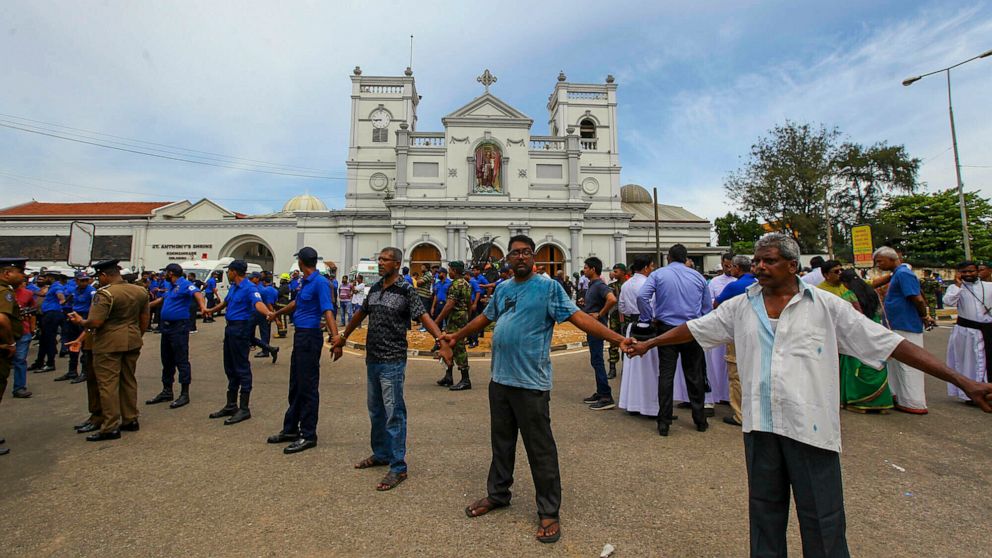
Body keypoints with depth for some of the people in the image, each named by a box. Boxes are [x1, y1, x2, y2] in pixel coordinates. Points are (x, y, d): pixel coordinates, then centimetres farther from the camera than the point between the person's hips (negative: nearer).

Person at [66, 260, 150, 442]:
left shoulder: (105, 293, -15)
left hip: (109, 344, -7)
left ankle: (110, 428, 4)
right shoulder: (140, 291, 6)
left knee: (108, 384, 0)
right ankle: (131, 420, 24)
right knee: (129, 380, 16)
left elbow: (95, 322, -19)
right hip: (132, 342, 7)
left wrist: (80, 322, 1)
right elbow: (145, 319, 11)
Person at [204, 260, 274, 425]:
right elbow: (225, 303, 32)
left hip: (241, 329, -10)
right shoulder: (233, 287, 14)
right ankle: (231, 405, 27)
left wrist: (268, 313, -54)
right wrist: (210, 311, 48)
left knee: (242, 368, -5)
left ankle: (244, 409, 3)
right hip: (230, 327, 10)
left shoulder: (249, 288, -15)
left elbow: (258, 303, -33)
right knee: (230, 368, 16)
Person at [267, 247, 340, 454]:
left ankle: (308, 435, 11)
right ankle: (291, 429, 32)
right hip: (300, 336, 10)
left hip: (310, 337, -9)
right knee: (295, 386, 18)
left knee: (308, 388, -1)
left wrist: (336, 340, -35)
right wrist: (277, 313, 45)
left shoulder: (320, 282, -16)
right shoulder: (305, 282, 11)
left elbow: (328, 312, -26)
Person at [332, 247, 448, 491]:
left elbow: (424, 317, -20)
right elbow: (360, 313, 21)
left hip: (392, 361, -7)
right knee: (375, 411, 19)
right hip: (372, 359, 7)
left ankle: (398, 468, 10)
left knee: (394, 413, -1)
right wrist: (343, 337, 29)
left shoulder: (406, 290, -12)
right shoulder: (375, 288, 8)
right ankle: (381, 454, 37)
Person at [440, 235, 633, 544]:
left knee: (540, 449, 5)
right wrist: (457, 336, 30)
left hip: (530, 382, -6)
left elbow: (578, 316, -14)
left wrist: (617, 338, -24)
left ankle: (549, 512, 23)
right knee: (501, 442, 20)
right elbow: (485, 317, 23)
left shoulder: (548, 286, -8)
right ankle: (497, 494, 40)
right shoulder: (502, 288, 10)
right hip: (500, 379, 6)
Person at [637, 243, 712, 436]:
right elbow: (708, 308, 10)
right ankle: (700, 420, 24)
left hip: (667, 329, -2)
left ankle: (664, 423, 6)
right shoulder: (698, 276, 7)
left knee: (666, 375, 2)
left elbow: (642, 296, -16)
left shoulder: (658, 274, -1)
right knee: (695, 375, 12)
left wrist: (650, 319, -5)